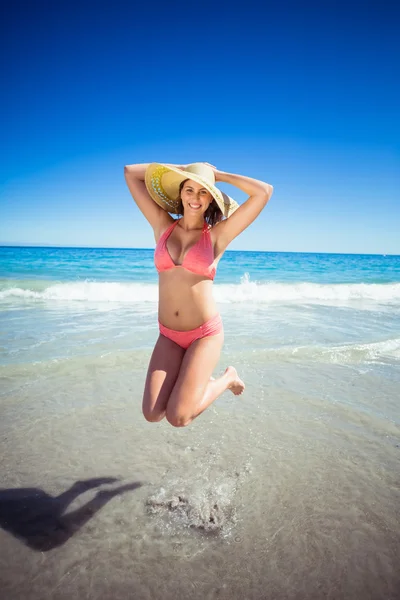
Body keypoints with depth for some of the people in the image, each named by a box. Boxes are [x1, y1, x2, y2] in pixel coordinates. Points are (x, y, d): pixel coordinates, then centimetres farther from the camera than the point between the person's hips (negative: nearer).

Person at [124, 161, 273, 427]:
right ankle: (197, 380, 21)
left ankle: (227, 378, 17)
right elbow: (130, 172, 8)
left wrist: (217, 174, 0)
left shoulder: (217, 235, -4)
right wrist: (182, 169, 8)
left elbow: (265, 191, -11)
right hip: (169, 336, 4)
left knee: (177, 418, -11)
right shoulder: (163, 226, 4)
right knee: (153, 414, -9)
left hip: (205, 333, -3)